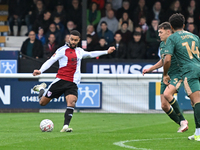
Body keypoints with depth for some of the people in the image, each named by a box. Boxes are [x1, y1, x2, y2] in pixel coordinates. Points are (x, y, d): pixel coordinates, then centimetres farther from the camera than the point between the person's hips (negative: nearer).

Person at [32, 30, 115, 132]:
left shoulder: (79, 51, 16)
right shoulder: (62, 50, -2)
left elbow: (90, 54, 36)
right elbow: (51, 61, -8)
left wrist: (106, 52, 39)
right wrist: (40, 71, -22)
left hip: (72, 83, 3)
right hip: (60, 80, -3)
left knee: (71, 102, -24)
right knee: (42, 102, 4)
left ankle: (65, 126, -26)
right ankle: (41, 88, 37)